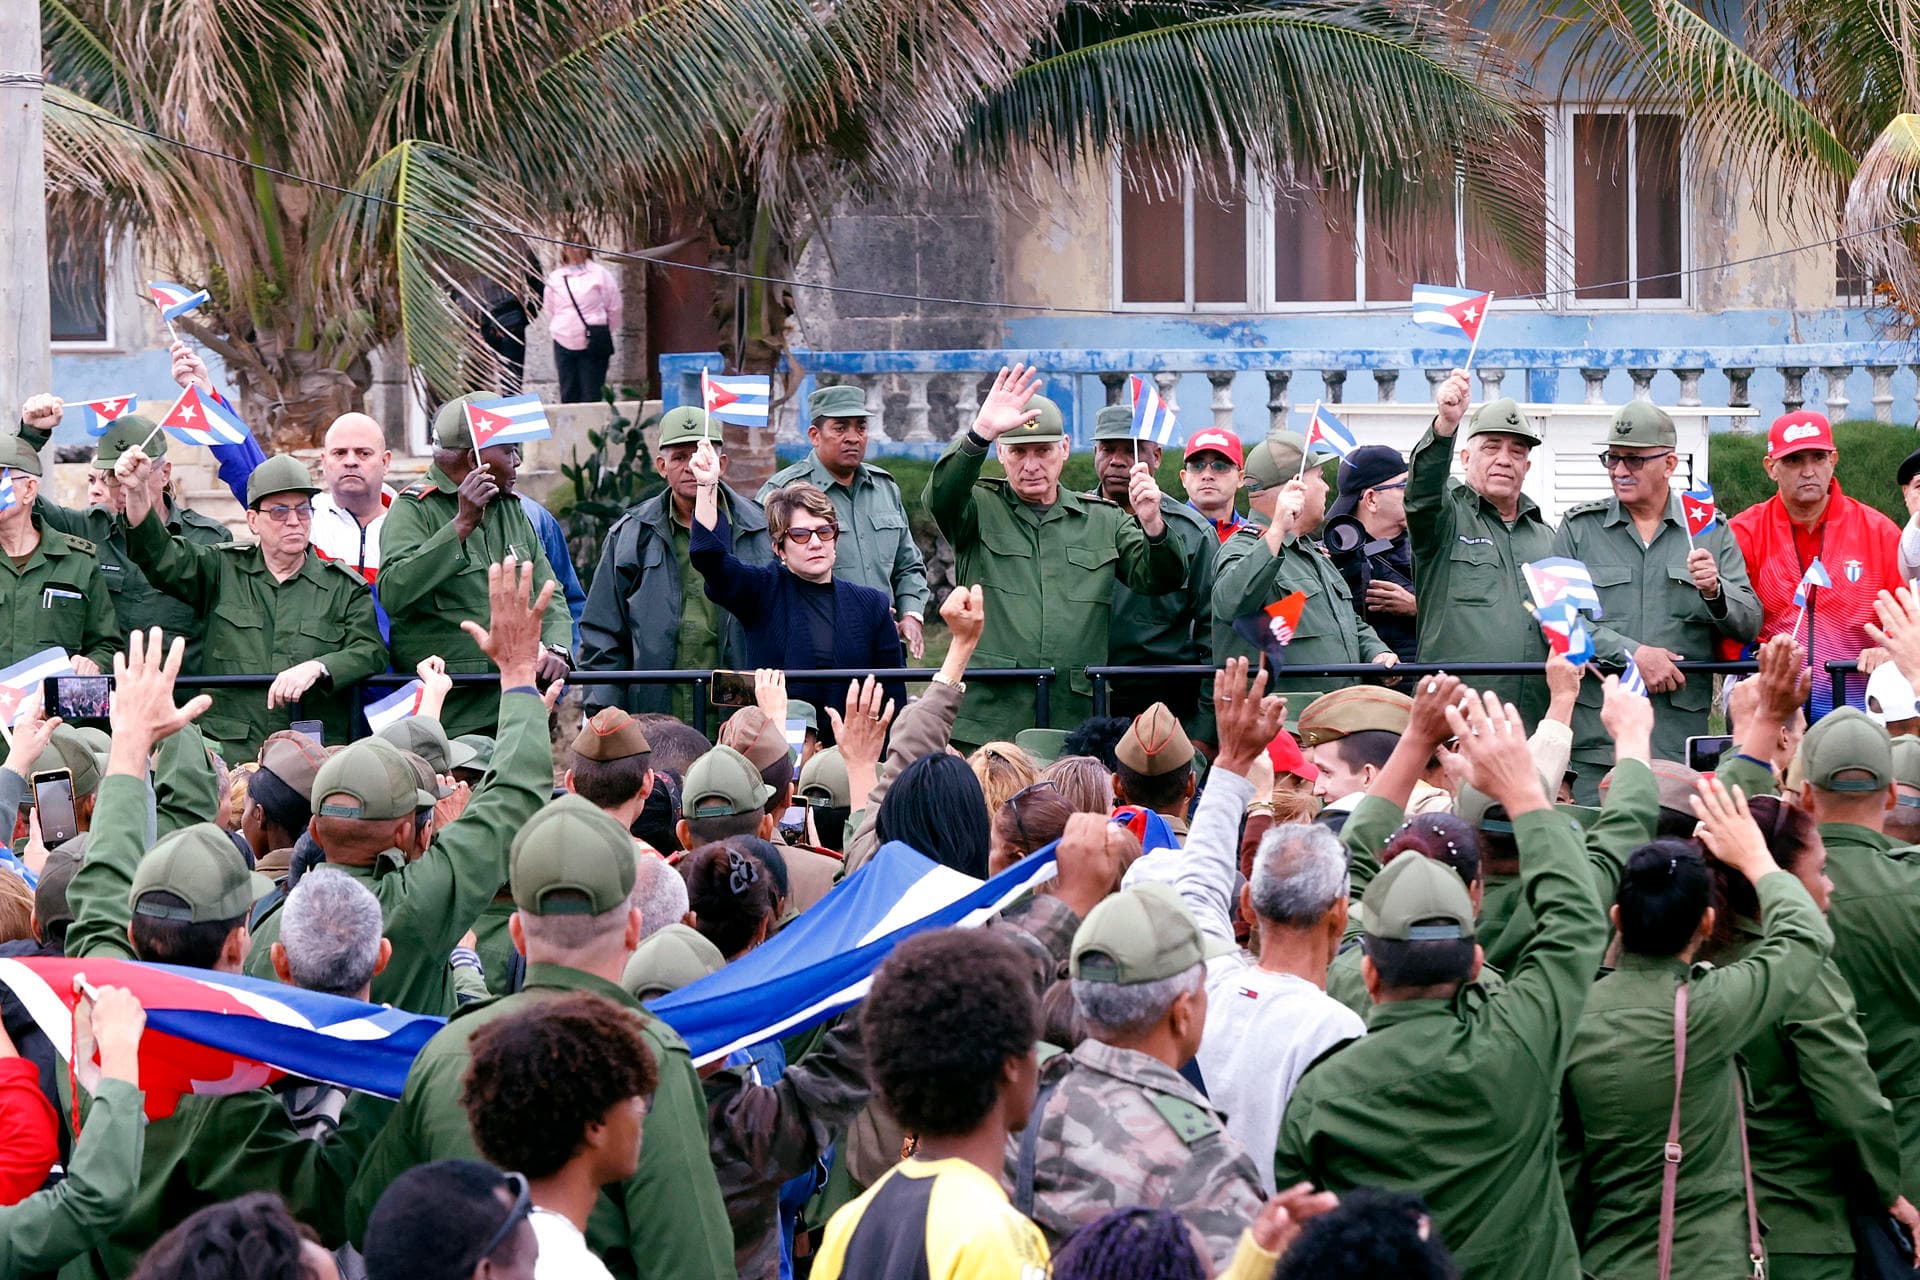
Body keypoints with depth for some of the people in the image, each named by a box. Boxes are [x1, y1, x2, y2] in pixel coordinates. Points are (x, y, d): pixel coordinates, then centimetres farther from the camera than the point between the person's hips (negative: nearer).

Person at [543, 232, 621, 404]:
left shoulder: (599, 274, -1)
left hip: (592, 345, -3)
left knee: (591, 394, -5)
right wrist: (561, 330, 11)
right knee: (568, 395, 3)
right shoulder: (554, 277, 8)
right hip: (564, 343, 3)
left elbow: (615, 307, 3)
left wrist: (601, 332, 7)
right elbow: (549, 310, 16)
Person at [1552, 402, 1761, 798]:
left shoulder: (1711, 531, 12)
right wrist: (1631, 654, -11)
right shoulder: (1579, 528, 9)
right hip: (1596, 732, -1)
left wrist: (1714, 592, -15)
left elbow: (1750, 624, 6)